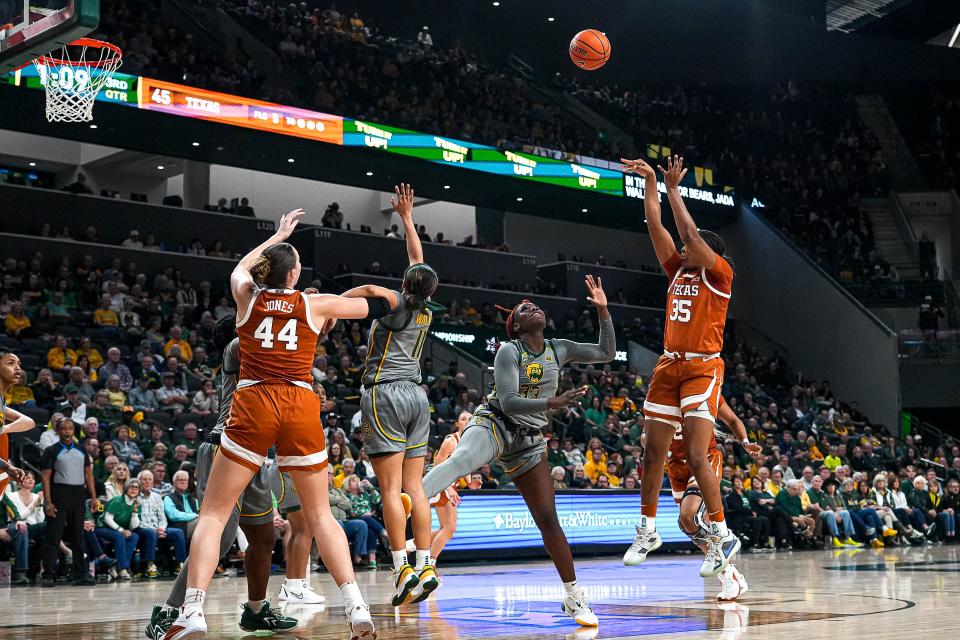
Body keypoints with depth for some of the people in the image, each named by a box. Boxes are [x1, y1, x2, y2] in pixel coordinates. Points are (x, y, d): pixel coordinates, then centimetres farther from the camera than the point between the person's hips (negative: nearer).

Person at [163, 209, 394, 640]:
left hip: (253, 404, 0)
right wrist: (337, 306, 39)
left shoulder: (247, 297, 13)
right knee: (320, 515, 11)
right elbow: (381, 306, 23)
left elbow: (241, 267, 39)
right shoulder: (315, 305, 11)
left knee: (213, 513, 3)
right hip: (301, 406, 1)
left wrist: (277, 236, 49)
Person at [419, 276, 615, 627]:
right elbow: (508, 402, -19)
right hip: (495, 424, -5)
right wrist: (554, 403, -29)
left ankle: (575, 597, 13)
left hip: (529, 441, 5)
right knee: (462, 458, -41)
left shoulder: (559, 349, 6)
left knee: (548, 519, 2)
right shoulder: (508, 351, -9)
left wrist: (603, 309, 3)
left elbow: (607, 353, 14)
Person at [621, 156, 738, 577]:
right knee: (653, 453, 8)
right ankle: (647, 529, 19)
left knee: (696, 455, -14)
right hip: (668, 367, 7)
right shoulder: (678, 272, 14)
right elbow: (655, 226, 12)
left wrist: (673, 188, -6)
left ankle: (722, 535, -6)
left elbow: (690, 233, -13)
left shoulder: (719, 276, -3)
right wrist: (651, 183, 7)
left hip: (702, 368, -7)